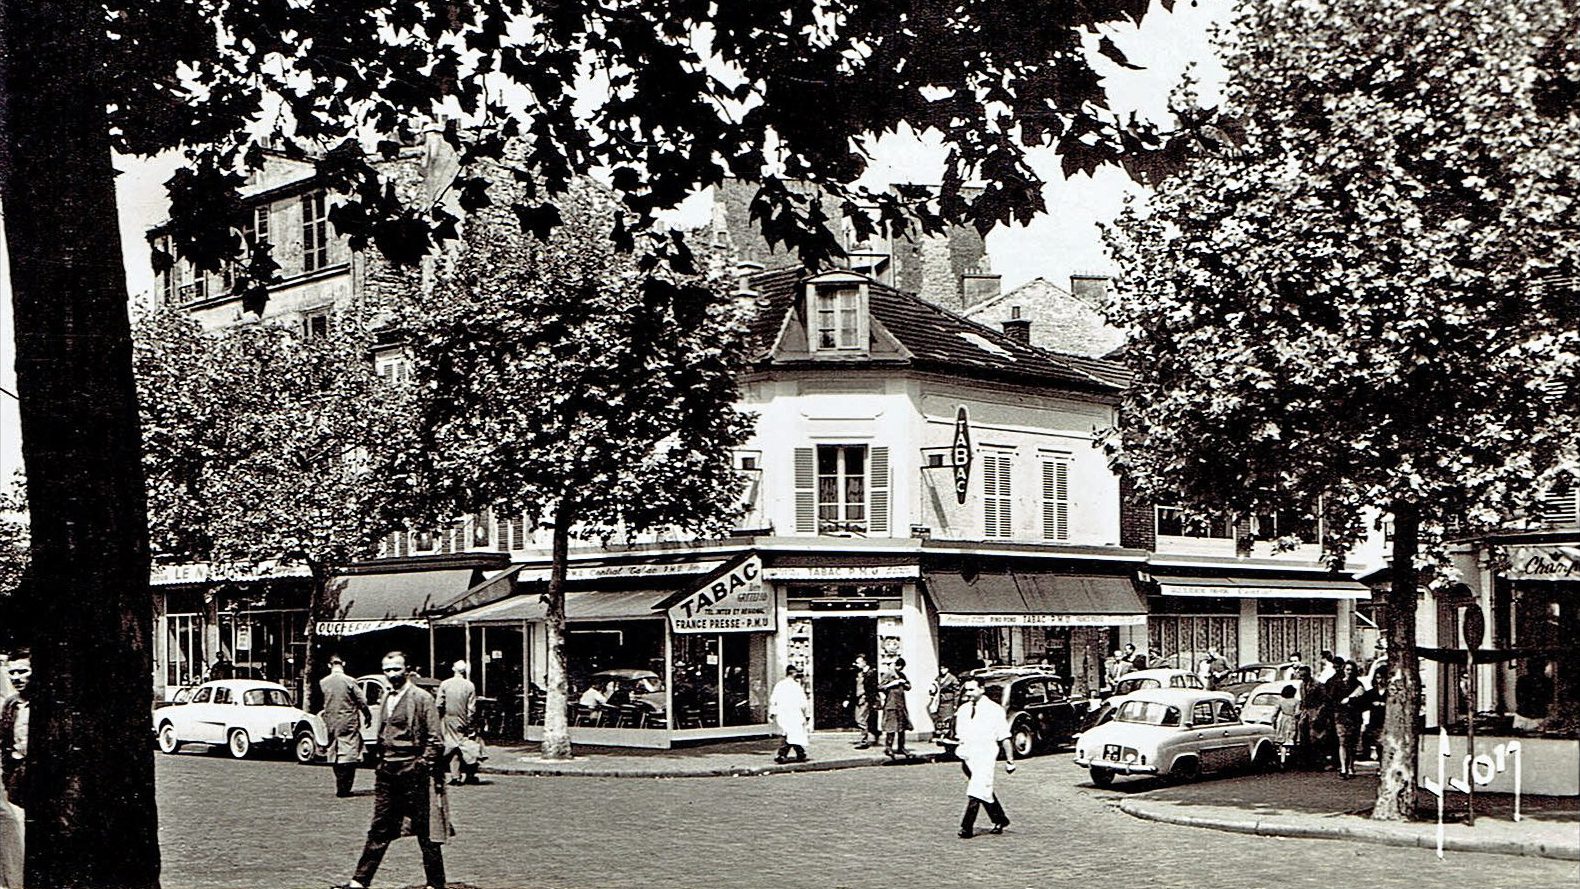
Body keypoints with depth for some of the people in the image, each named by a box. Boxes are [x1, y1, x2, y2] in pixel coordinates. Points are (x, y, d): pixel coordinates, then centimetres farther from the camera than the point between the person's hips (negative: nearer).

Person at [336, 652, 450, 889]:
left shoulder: (422, 698, -7)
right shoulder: (387, 698, 15)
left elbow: (434, 739, -8)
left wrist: (424, 766, -13)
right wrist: (381, 763, 17)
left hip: (413, 772, -7)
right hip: (387, 772, 7)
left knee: (425, 830, 0)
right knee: (379, 829, 9)